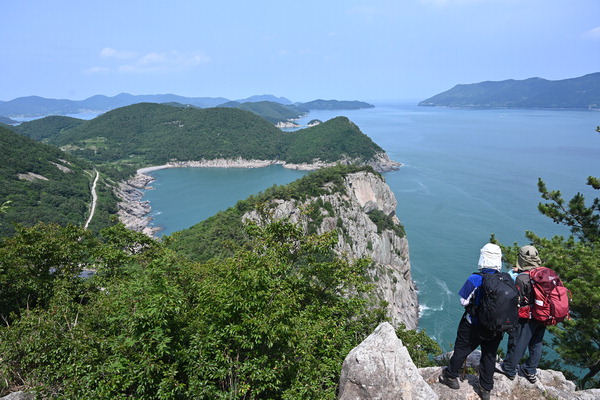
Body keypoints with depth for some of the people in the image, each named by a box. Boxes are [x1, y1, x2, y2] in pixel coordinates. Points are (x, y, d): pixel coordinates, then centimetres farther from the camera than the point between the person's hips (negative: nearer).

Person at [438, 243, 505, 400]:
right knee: (489, 356, 20)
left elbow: (464, 301, -13)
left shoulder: (474, 280, -24)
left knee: (460, 351, 16)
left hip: (472, 326, -3)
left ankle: (450, 376, 34)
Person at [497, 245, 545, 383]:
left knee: (517, 343, 9)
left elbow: (515, 302, -20)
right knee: (536, 344, 20)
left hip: (526, 318, -7)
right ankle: (531, 371, 36)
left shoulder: (521, 278, -22)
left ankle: (509, 369, 26)